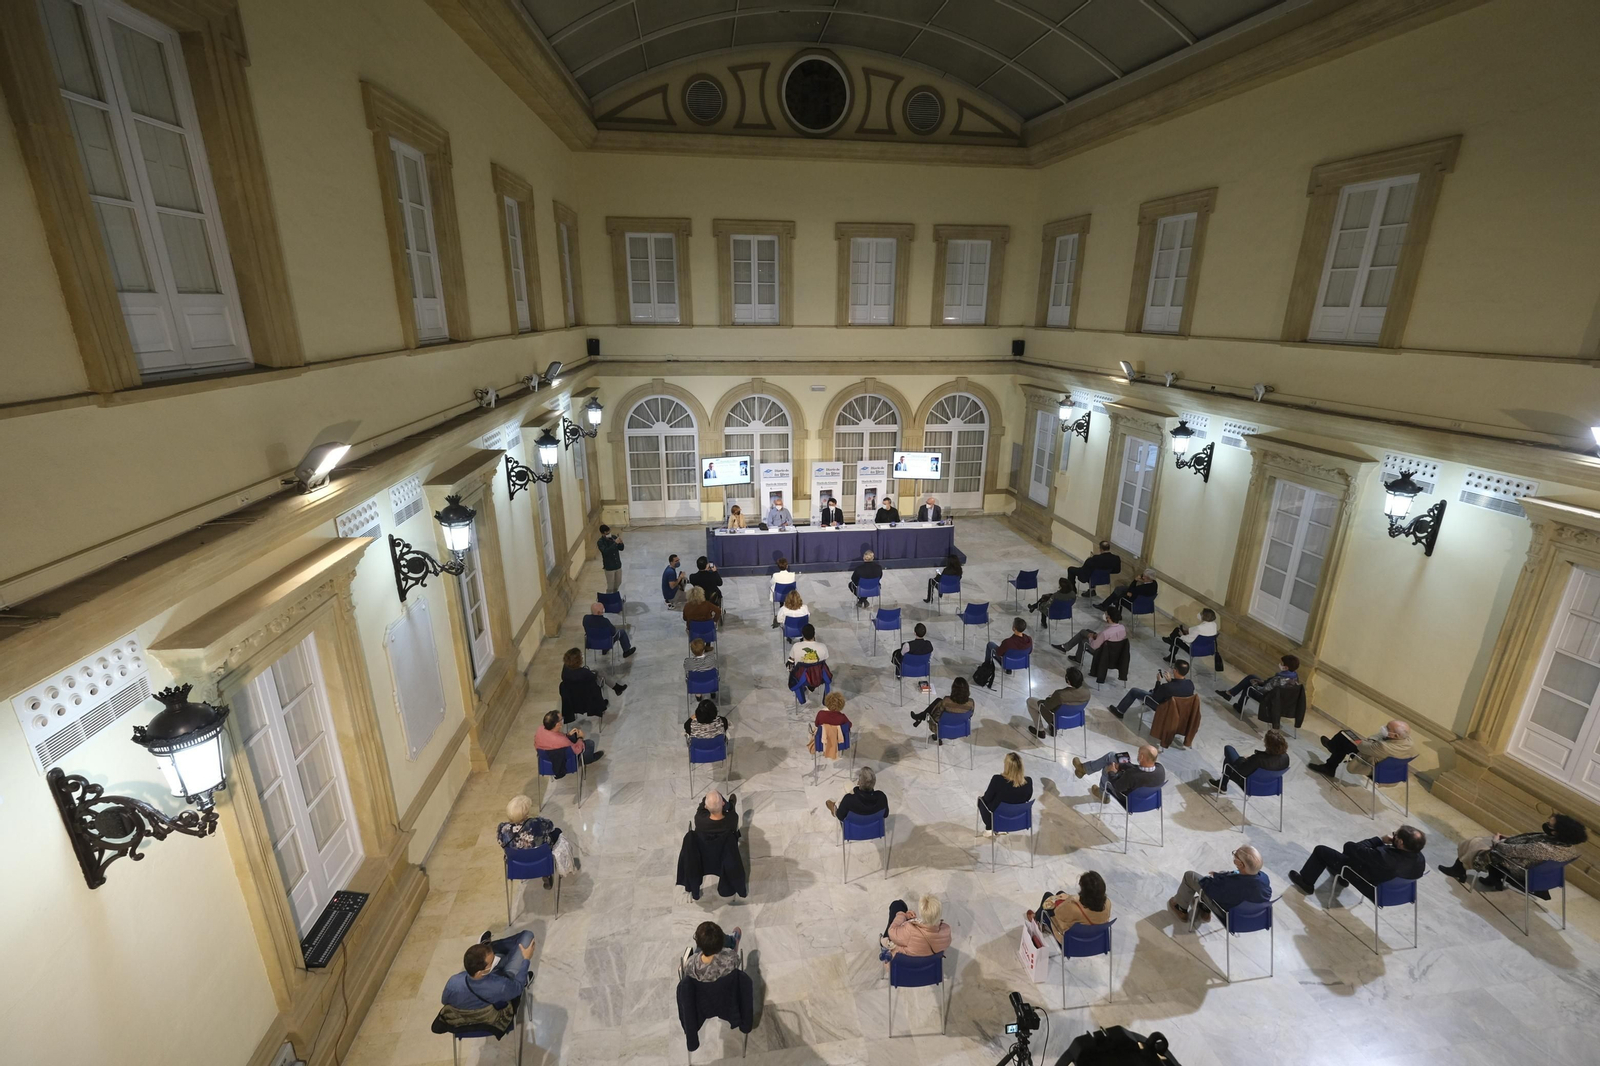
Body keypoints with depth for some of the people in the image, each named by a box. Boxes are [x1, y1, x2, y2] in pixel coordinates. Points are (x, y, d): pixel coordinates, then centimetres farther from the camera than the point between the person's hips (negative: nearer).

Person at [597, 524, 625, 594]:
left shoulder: (614, 537, -3)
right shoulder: (600, 542, -18)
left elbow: (621, 548, 2)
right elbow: (606, 551, -34)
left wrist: (621, 543, -20)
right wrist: (615, 543, -36)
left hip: (618, 565, 6)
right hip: (609, 567, -5)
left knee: (618, 583, 21)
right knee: (610, 586, 5)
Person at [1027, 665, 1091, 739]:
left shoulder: (1060, 694, -41)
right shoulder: (1086, 691, -24)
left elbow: (1047, 705, -23)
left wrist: (1049, 697, -2)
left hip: (1057, 717, -5)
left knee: (1030, 701, 16)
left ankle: (1040, 731, 26)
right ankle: (1053, 728, 37)